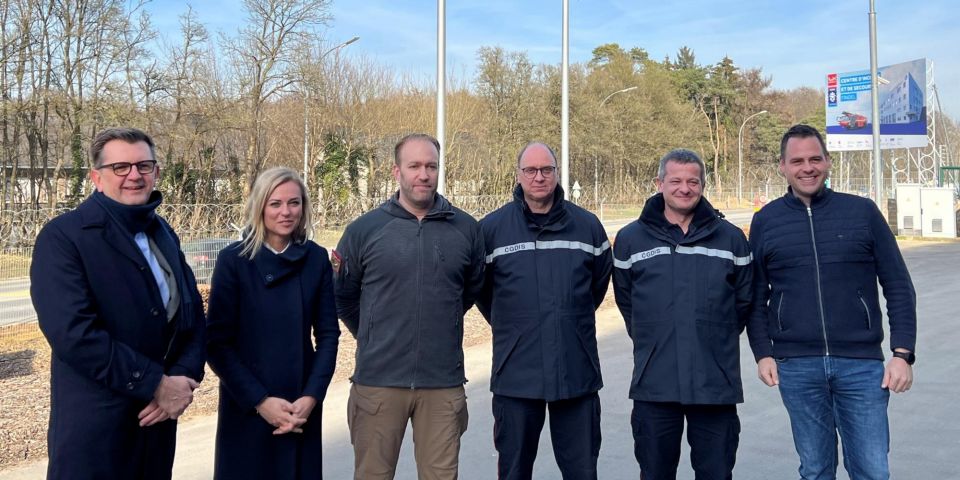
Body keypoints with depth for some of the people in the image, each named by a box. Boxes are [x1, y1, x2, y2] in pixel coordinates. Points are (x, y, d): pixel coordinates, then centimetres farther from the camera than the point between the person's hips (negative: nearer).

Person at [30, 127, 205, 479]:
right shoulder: (63, 236, -11)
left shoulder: (164, 235, 10)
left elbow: (192, 314, 9)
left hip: (159, 416, 6)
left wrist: (184, 378, -9)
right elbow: (73, 332, -22)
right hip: (95, 425, -6)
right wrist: (157, 384, -18)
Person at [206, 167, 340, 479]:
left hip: (302, 405, 2)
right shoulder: (233, 260, -8)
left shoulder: (317, 259, 0)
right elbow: (217, 342, -8)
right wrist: (259, 400, -13)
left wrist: (312, 396, -8)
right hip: (245, 406, -2)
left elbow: (328, 333, 2)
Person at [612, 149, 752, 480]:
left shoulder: (730, 238, 4)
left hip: (716, 384, 0)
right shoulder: (631, 239, 4)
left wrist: (717, 340, 12)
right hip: (653, 385, 0)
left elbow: (744, 300, 12)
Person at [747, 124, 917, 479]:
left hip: (862, 364, 0)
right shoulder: (765, 221, 5)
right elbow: (756, 297, 9)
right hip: (796, 367, 1)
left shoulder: (863, 212, 3)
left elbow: (898, 287, 4)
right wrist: (763, 353, 0)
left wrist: (902, 353, -3)